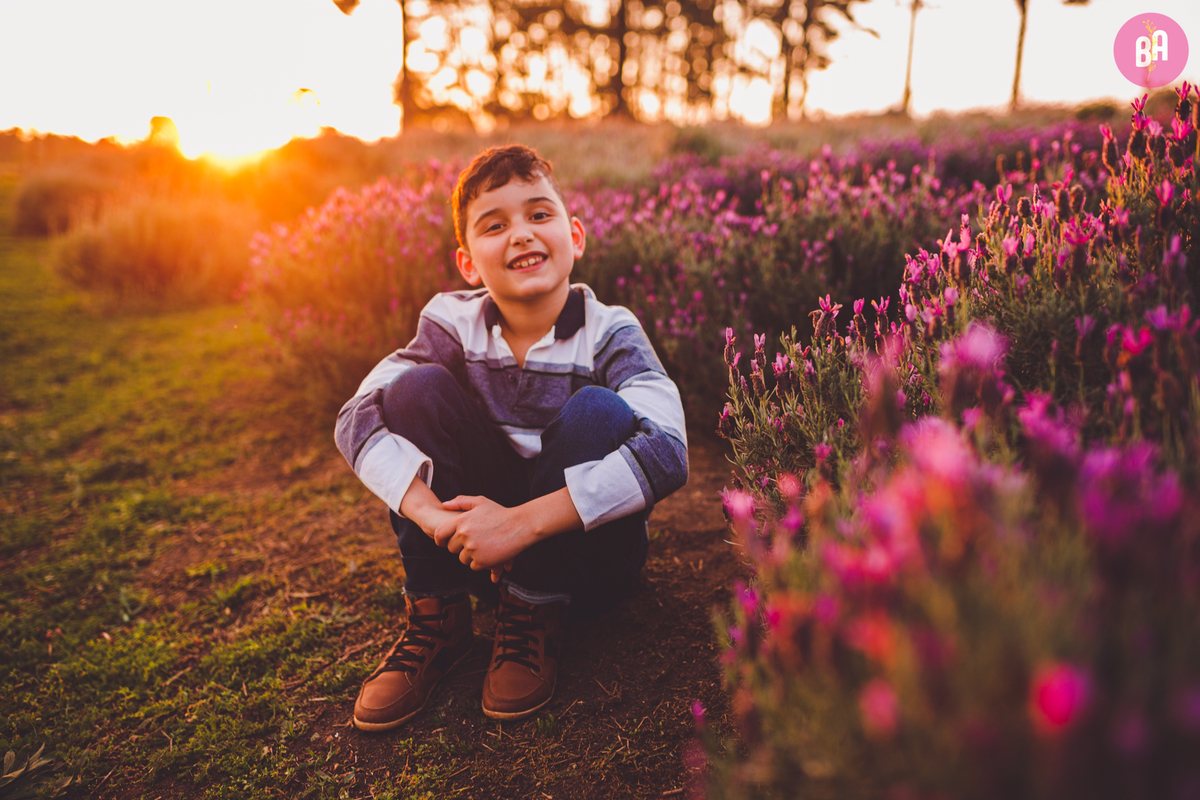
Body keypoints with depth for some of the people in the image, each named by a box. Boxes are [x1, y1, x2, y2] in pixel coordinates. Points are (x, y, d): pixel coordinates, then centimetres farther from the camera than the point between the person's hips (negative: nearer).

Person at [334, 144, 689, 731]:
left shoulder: (609, 335, -16)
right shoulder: (455, 324, -7)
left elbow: (667, 454, -32)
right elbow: (356, 419, -17)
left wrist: (523, 522, -37)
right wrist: (434, 514, -33)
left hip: (587, 558, -2)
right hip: (484, 549, 2)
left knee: (597, 411, -28)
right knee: (418, 388, -17)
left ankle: (535, 619, -11)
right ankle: (437, 617, -7)